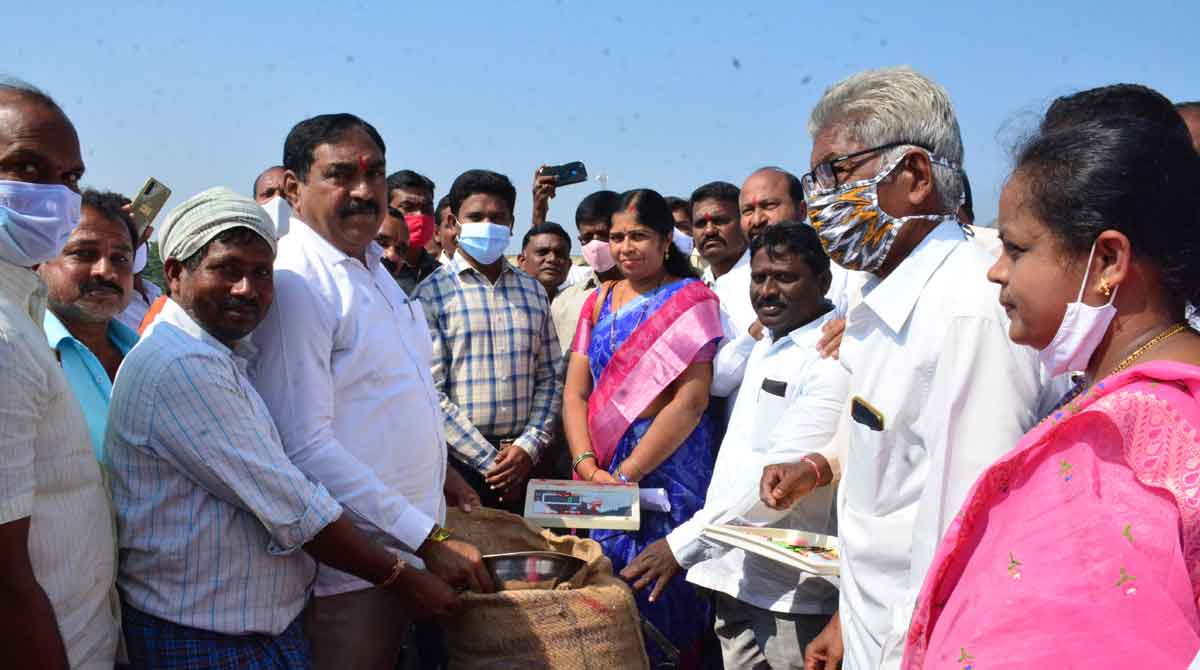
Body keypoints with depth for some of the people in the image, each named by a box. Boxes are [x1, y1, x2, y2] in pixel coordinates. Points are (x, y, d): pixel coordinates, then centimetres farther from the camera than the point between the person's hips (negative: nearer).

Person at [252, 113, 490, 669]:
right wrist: (428, 538, -23)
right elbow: (305, 446, -25)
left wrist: (434, 475, 16)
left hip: (410, 552, 8)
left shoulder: (371, 265, 10)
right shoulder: (296, 284, -19)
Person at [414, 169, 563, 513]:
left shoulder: (533, 291, 12)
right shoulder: (432, 292, -3)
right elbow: (431, 391, -9)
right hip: (460, 461, -4)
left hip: (524, 460, 4)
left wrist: (529, 446, -4)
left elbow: (549, 378, 10)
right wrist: (489, 460, -10)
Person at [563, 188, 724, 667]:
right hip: (603, 473, 5)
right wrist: (589, 467, -9)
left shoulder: (691, 299, -4)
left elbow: (691, 400, -13)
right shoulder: (600, 301, 12)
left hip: (669, 465, -5)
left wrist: (626, 473, -15)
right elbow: (575, 394, 6)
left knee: (660, 594, 1)